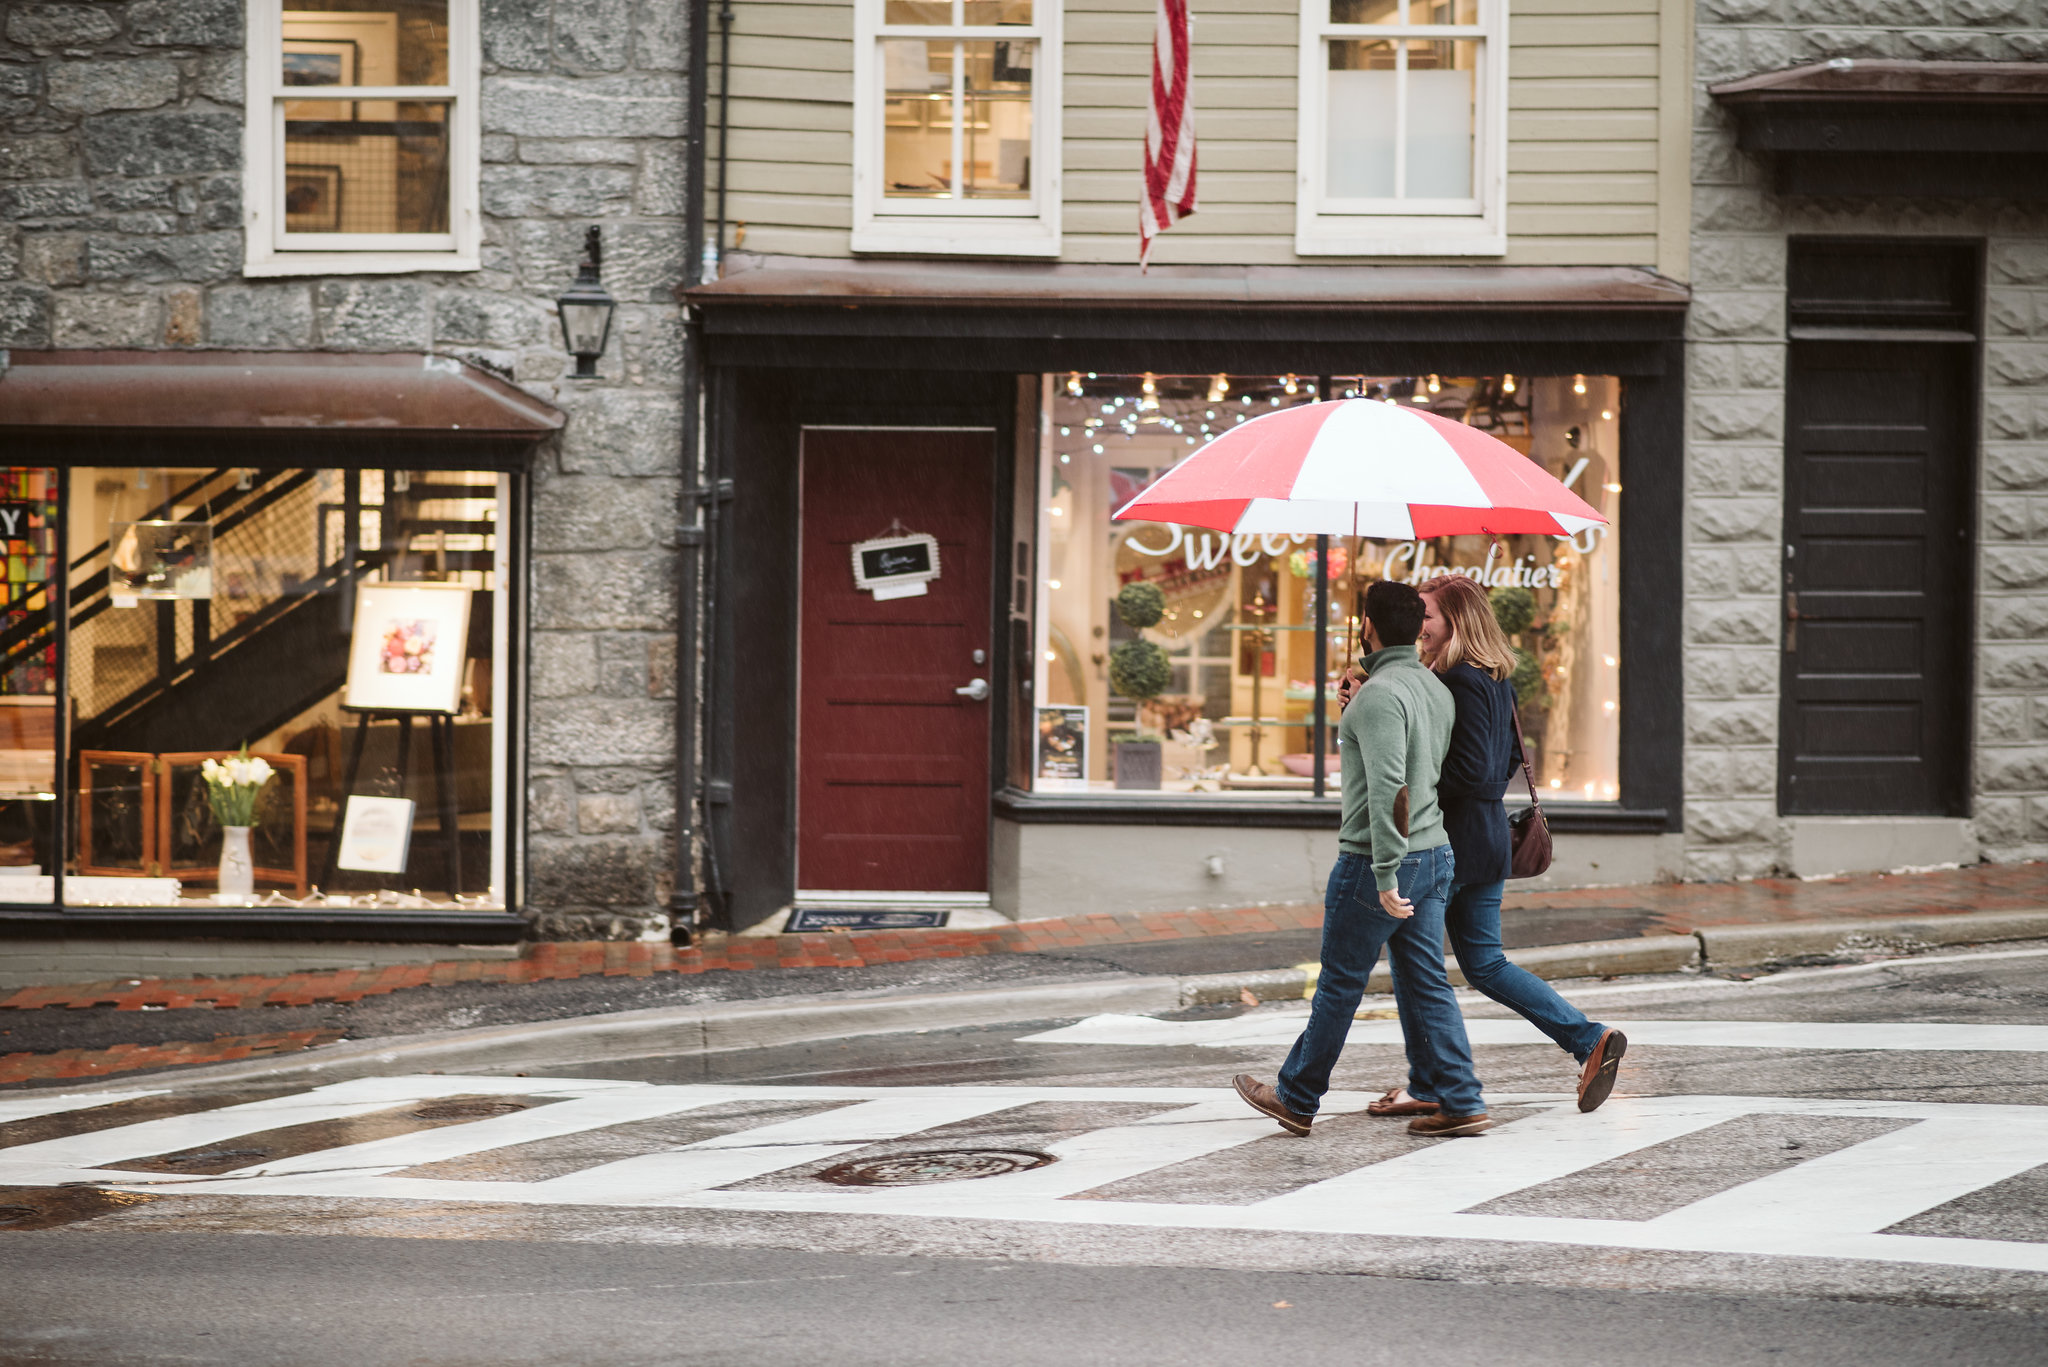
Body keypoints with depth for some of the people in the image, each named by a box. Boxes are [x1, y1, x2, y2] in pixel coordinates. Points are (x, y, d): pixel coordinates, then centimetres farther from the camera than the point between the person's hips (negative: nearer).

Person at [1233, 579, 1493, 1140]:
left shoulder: (1380, 695, -19)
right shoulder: (1437, 690, 9)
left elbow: (1388, 791, -25)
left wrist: (1386, 877, -26)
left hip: (1373, 862, -8)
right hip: (1434, 854, 8)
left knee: (1339, 983, 4)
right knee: (1427, 984, 9)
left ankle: (1297, 1099, 17)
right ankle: (1460, 1102, 4)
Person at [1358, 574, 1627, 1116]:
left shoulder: (1460, 682, -18)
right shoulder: (1497, 679, 11)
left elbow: (1470, 770, -23)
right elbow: (1510, 758, 20)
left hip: (1449, 841, -9)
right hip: (1489, 833, 9)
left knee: (1410, 958, 4)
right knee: (1485, 964, 14)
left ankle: (1427, 1086, 9)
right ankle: (1591, 1040, 6)